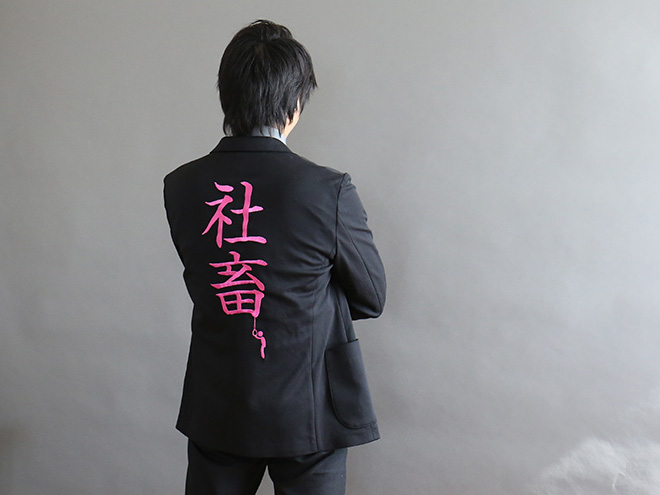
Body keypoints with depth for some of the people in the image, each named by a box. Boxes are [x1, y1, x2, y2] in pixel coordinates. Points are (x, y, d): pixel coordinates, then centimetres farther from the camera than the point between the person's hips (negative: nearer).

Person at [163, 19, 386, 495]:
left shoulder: (180, 187, -7)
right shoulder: (329, 191, -19)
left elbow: (203, 285, 4)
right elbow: (372, 298, -6)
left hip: (216, 409, 3)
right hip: (308, 410, -3)